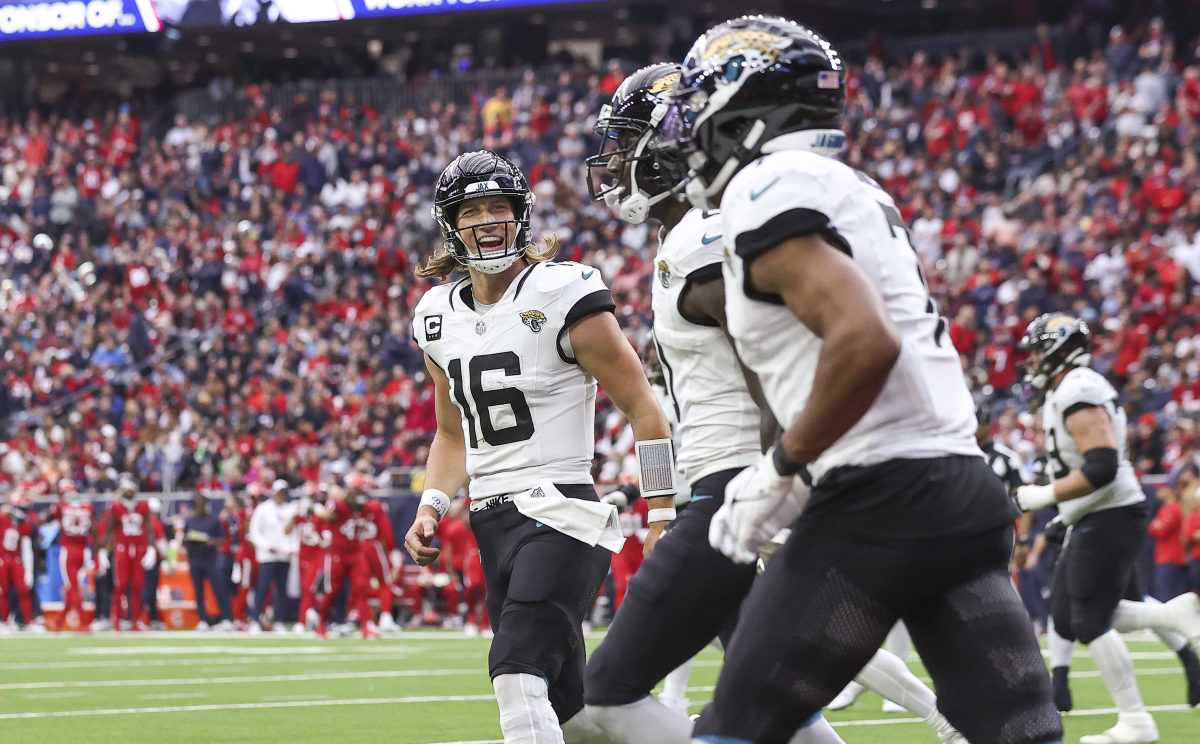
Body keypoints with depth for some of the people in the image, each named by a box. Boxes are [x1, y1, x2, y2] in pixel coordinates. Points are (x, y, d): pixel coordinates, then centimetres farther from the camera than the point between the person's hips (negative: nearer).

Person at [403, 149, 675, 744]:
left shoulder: (563, 297, -8)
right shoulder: (439, 319, 12)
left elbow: (642, 409, -7)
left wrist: (664, 521, -10)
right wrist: (430, 508, 9)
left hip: (560, 511, -7)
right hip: (493, 526, 7)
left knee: (518, 676, -24)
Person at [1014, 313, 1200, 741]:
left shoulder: (1077, 392, -18)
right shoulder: (1066, 392, 15)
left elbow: (1101, 468, -27)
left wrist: (1043, 496, -21)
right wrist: (1067, 513, 21)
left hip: (1109, 518, -11)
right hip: (1093, 521, 11)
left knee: (1091, 622, -6)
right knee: (1067, 620, 10)